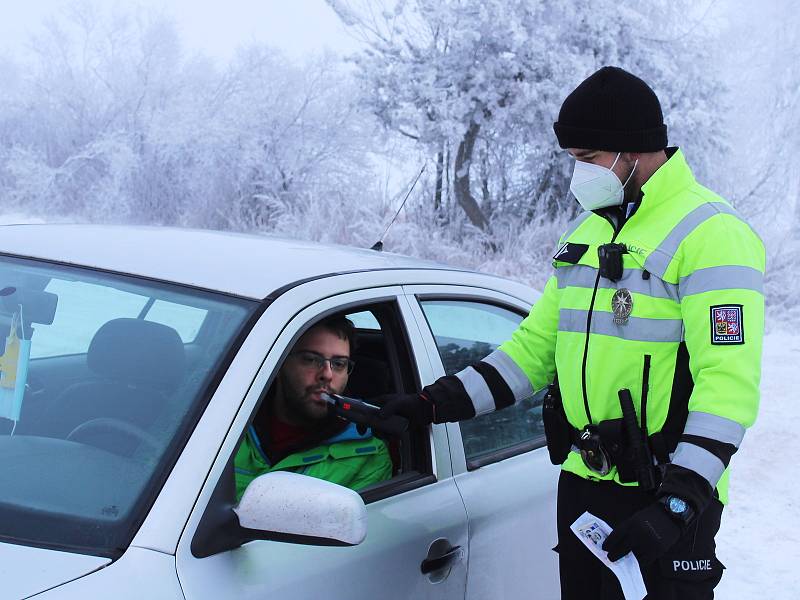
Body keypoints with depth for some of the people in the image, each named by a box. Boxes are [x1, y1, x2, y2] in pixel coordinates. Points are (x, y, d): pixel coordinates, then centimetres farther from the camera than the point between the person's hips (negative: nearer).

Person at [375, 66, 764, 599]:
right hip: (581, 484, 8)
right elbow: (536, 343, 16)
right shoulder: (588, 231, 14)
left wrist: (679, 503, -25)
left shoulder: (711, 234, -13)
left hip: (663, 501, -7)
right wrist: (439, 402, 7)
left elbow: (730, 385, -20)